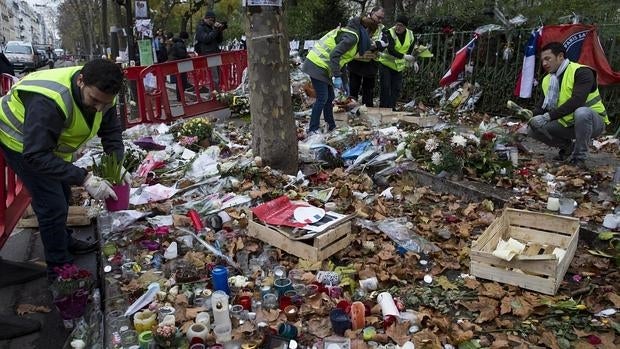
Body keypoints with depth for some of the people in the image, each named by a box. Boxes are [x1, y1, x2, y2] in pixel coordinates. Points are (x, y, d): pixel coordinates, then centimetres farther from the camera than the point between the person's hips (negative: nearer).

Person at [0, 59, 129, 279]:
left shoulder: (100, 92, -19)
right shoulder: (49, 100, -42)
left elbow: (111, 131, -9)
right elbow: (36, 155, -41)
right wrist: (84, 178, -47)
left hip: (51, 141, 8)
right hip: (21, 140, -7)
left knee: (62, 194, 20)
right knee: (52, 204, -10)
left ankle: (63, 242, 44)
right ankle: (59, 267, 6)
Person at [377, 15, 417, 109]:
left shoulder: (410, 35, 0)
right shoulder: (389, 33, -18)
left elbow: (411, 50, 15)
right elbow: (390, 50, -30)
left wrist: (414, 62, 6)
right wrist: (404, 56, -38)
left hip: (399, 66, 5)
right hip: (386, 63, -5)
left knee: (397, 88, 5)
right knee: (385, 87, -8)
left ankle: (391, 108, 15)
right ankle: (383, 108, 1)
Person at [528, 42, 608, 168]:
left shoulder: (581, 72, -17)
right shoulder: (547, 80, 6)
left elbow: (577, 101, -30)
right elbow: (545, 107, 7)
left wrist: (548, 116, -33)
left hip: (592, 121, -6)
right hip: (567, 124, 7)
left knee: (581, 112, -40)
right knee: (533, 128, -10)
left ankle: (579, 157, -22)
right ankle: (568, 146, 10)